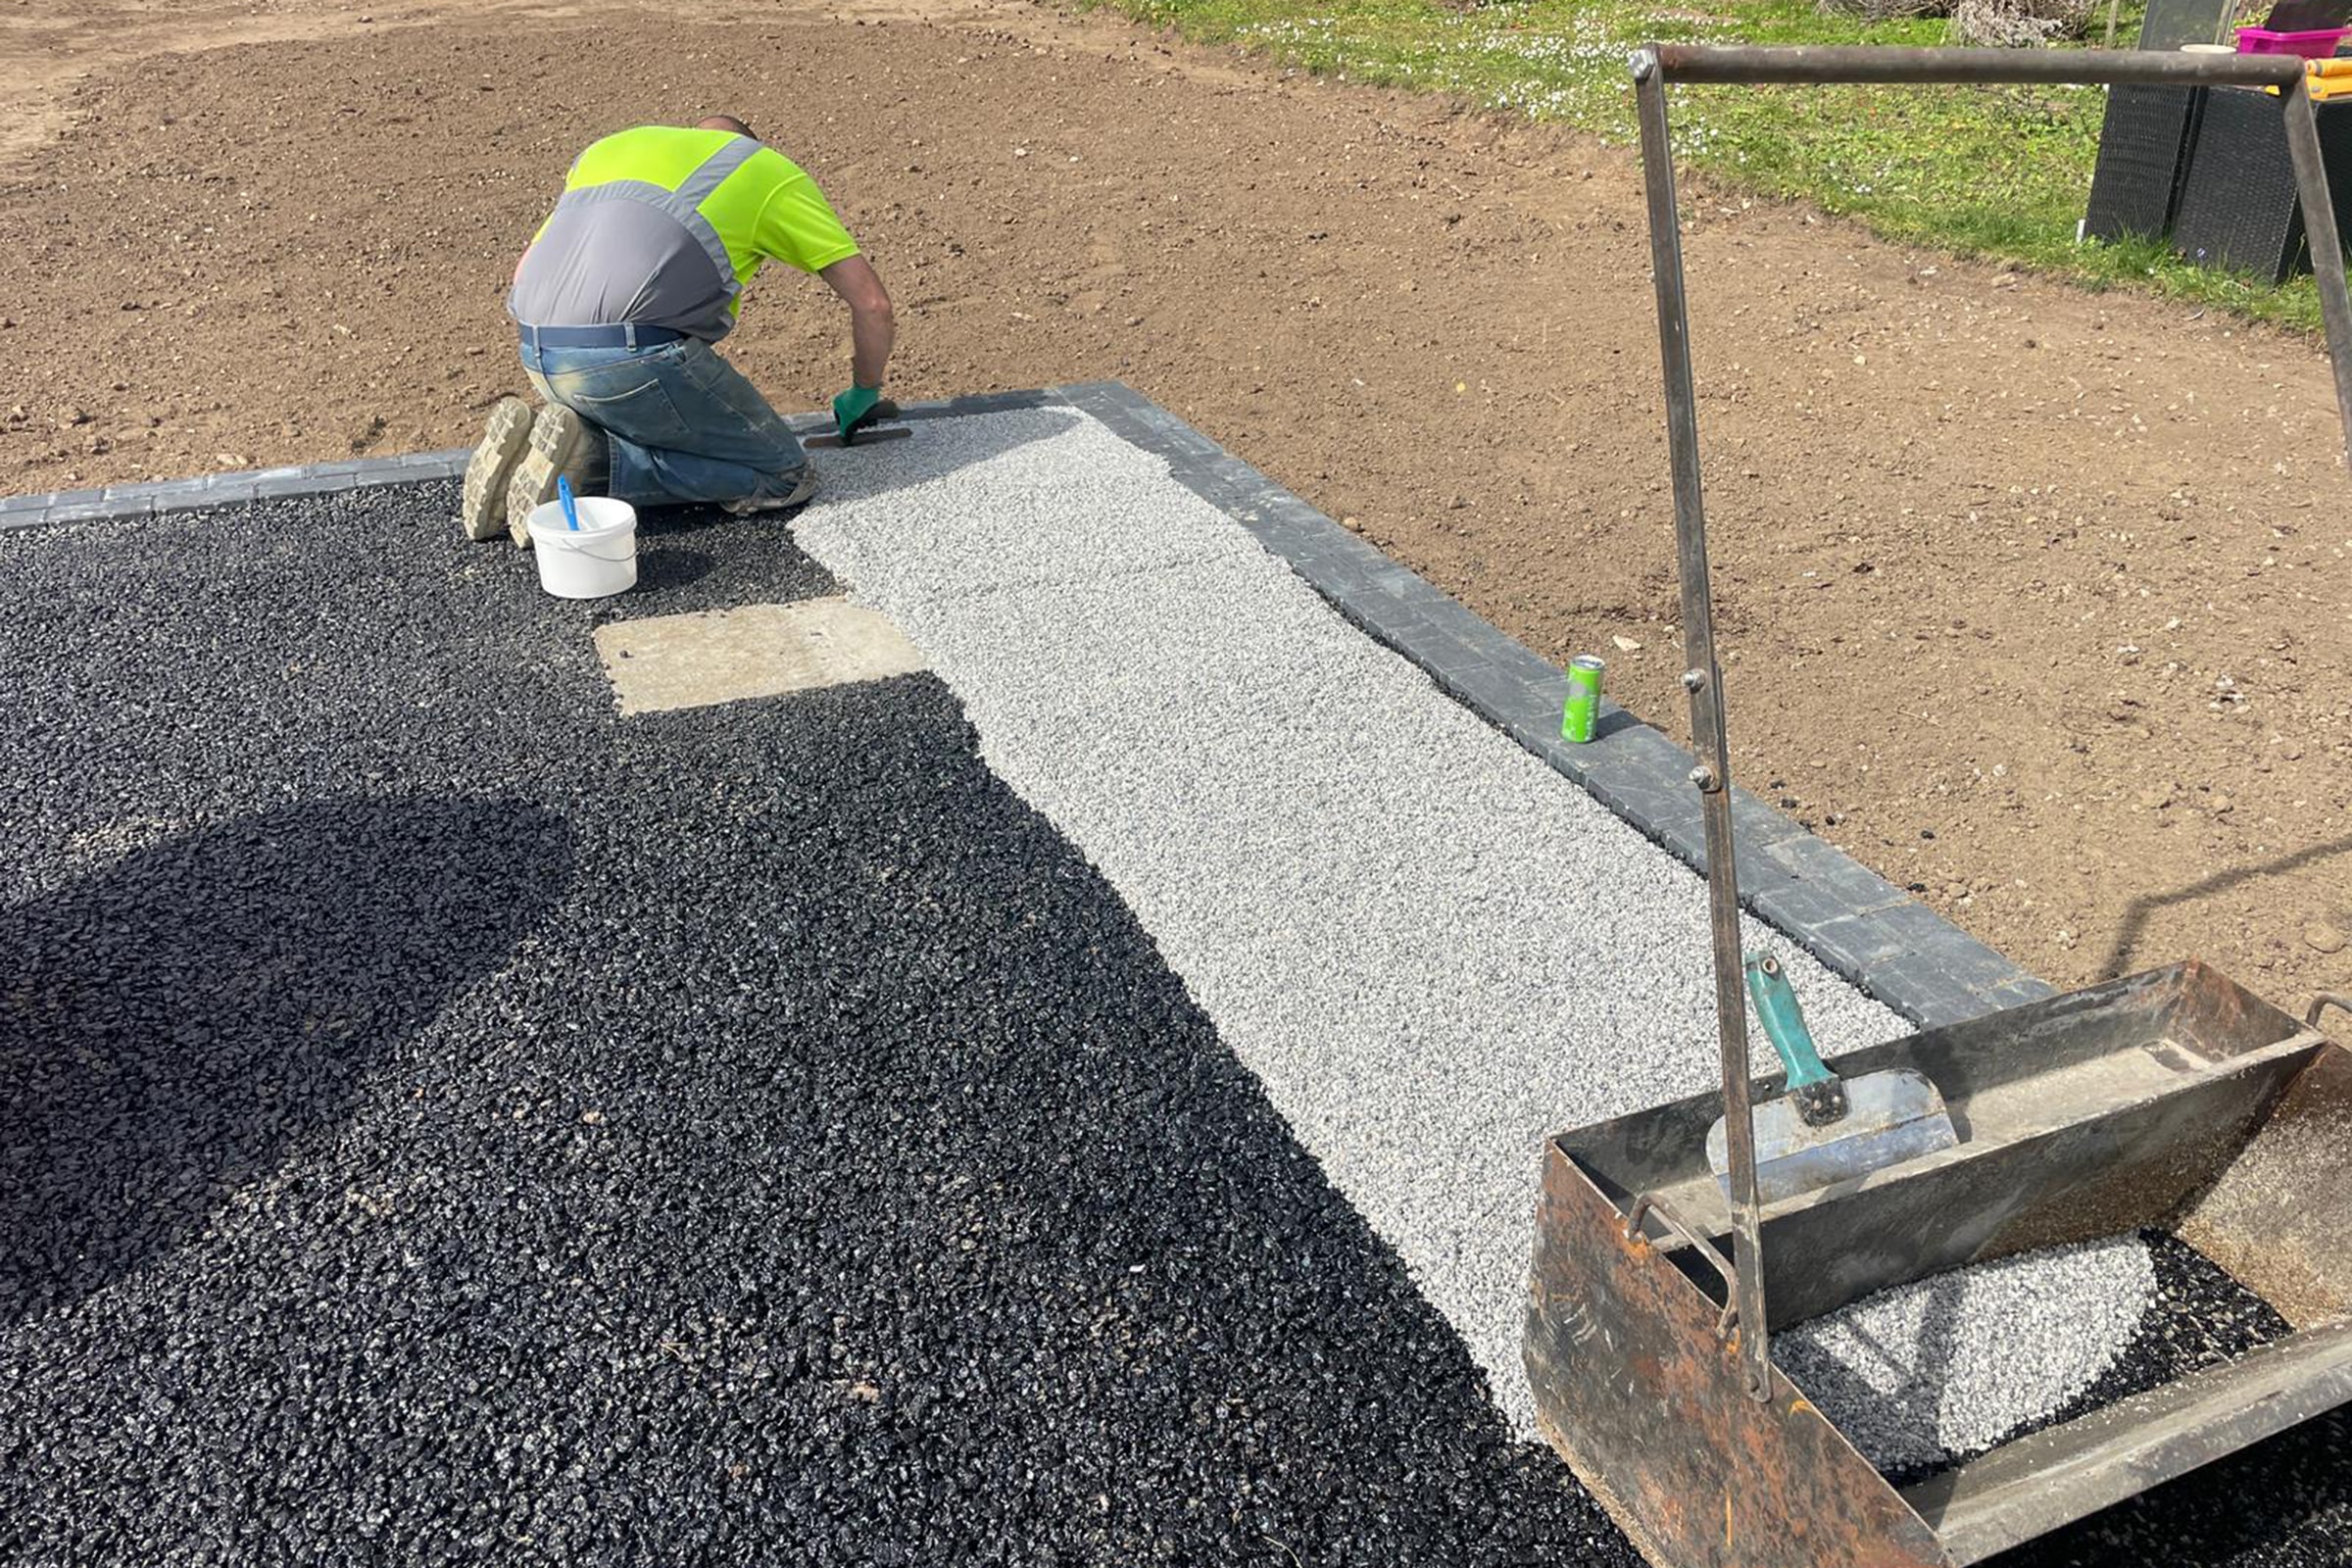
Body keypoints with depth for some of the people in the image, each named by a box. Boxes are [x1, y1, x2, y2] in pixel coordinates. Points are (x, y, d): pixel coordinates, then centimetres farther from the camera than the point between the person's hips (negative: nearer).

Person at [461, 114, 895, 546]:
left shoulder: (610, 147, 33)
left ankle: (525, 442, 7)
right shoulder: (773, 173, 19)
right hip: (634, 355, -7)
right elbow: (872, 302, 17)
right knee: (783, 476, 4)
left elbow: (525, 272, 30)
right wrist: (864, 396, 34)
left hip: (536, 354, 7)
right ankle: (586, 463, -9)